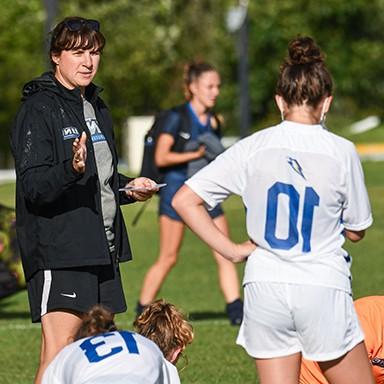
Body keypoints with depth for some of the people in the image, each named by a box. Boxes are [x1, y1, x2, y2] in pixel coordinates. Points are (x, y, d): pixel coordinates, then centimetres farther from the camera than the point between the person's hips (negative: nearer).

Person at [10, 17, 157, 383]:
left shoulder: (95, 107, 18)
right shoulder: (39, 109, -9)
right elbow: (32, 186, -18)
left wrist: (127, 189, 10)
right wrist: (71, 170, -35)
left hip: (101, 248, 9)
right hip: (58, 251, -9)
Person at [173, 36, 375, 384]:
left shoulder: (252, 148, -1)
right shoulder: (341, 152, -5)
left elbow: (184, 201, -2)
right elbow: (356, 231, 6)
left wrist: (231, 250, 2)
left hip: (265, 289, 3)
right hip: (324, 290, -2)